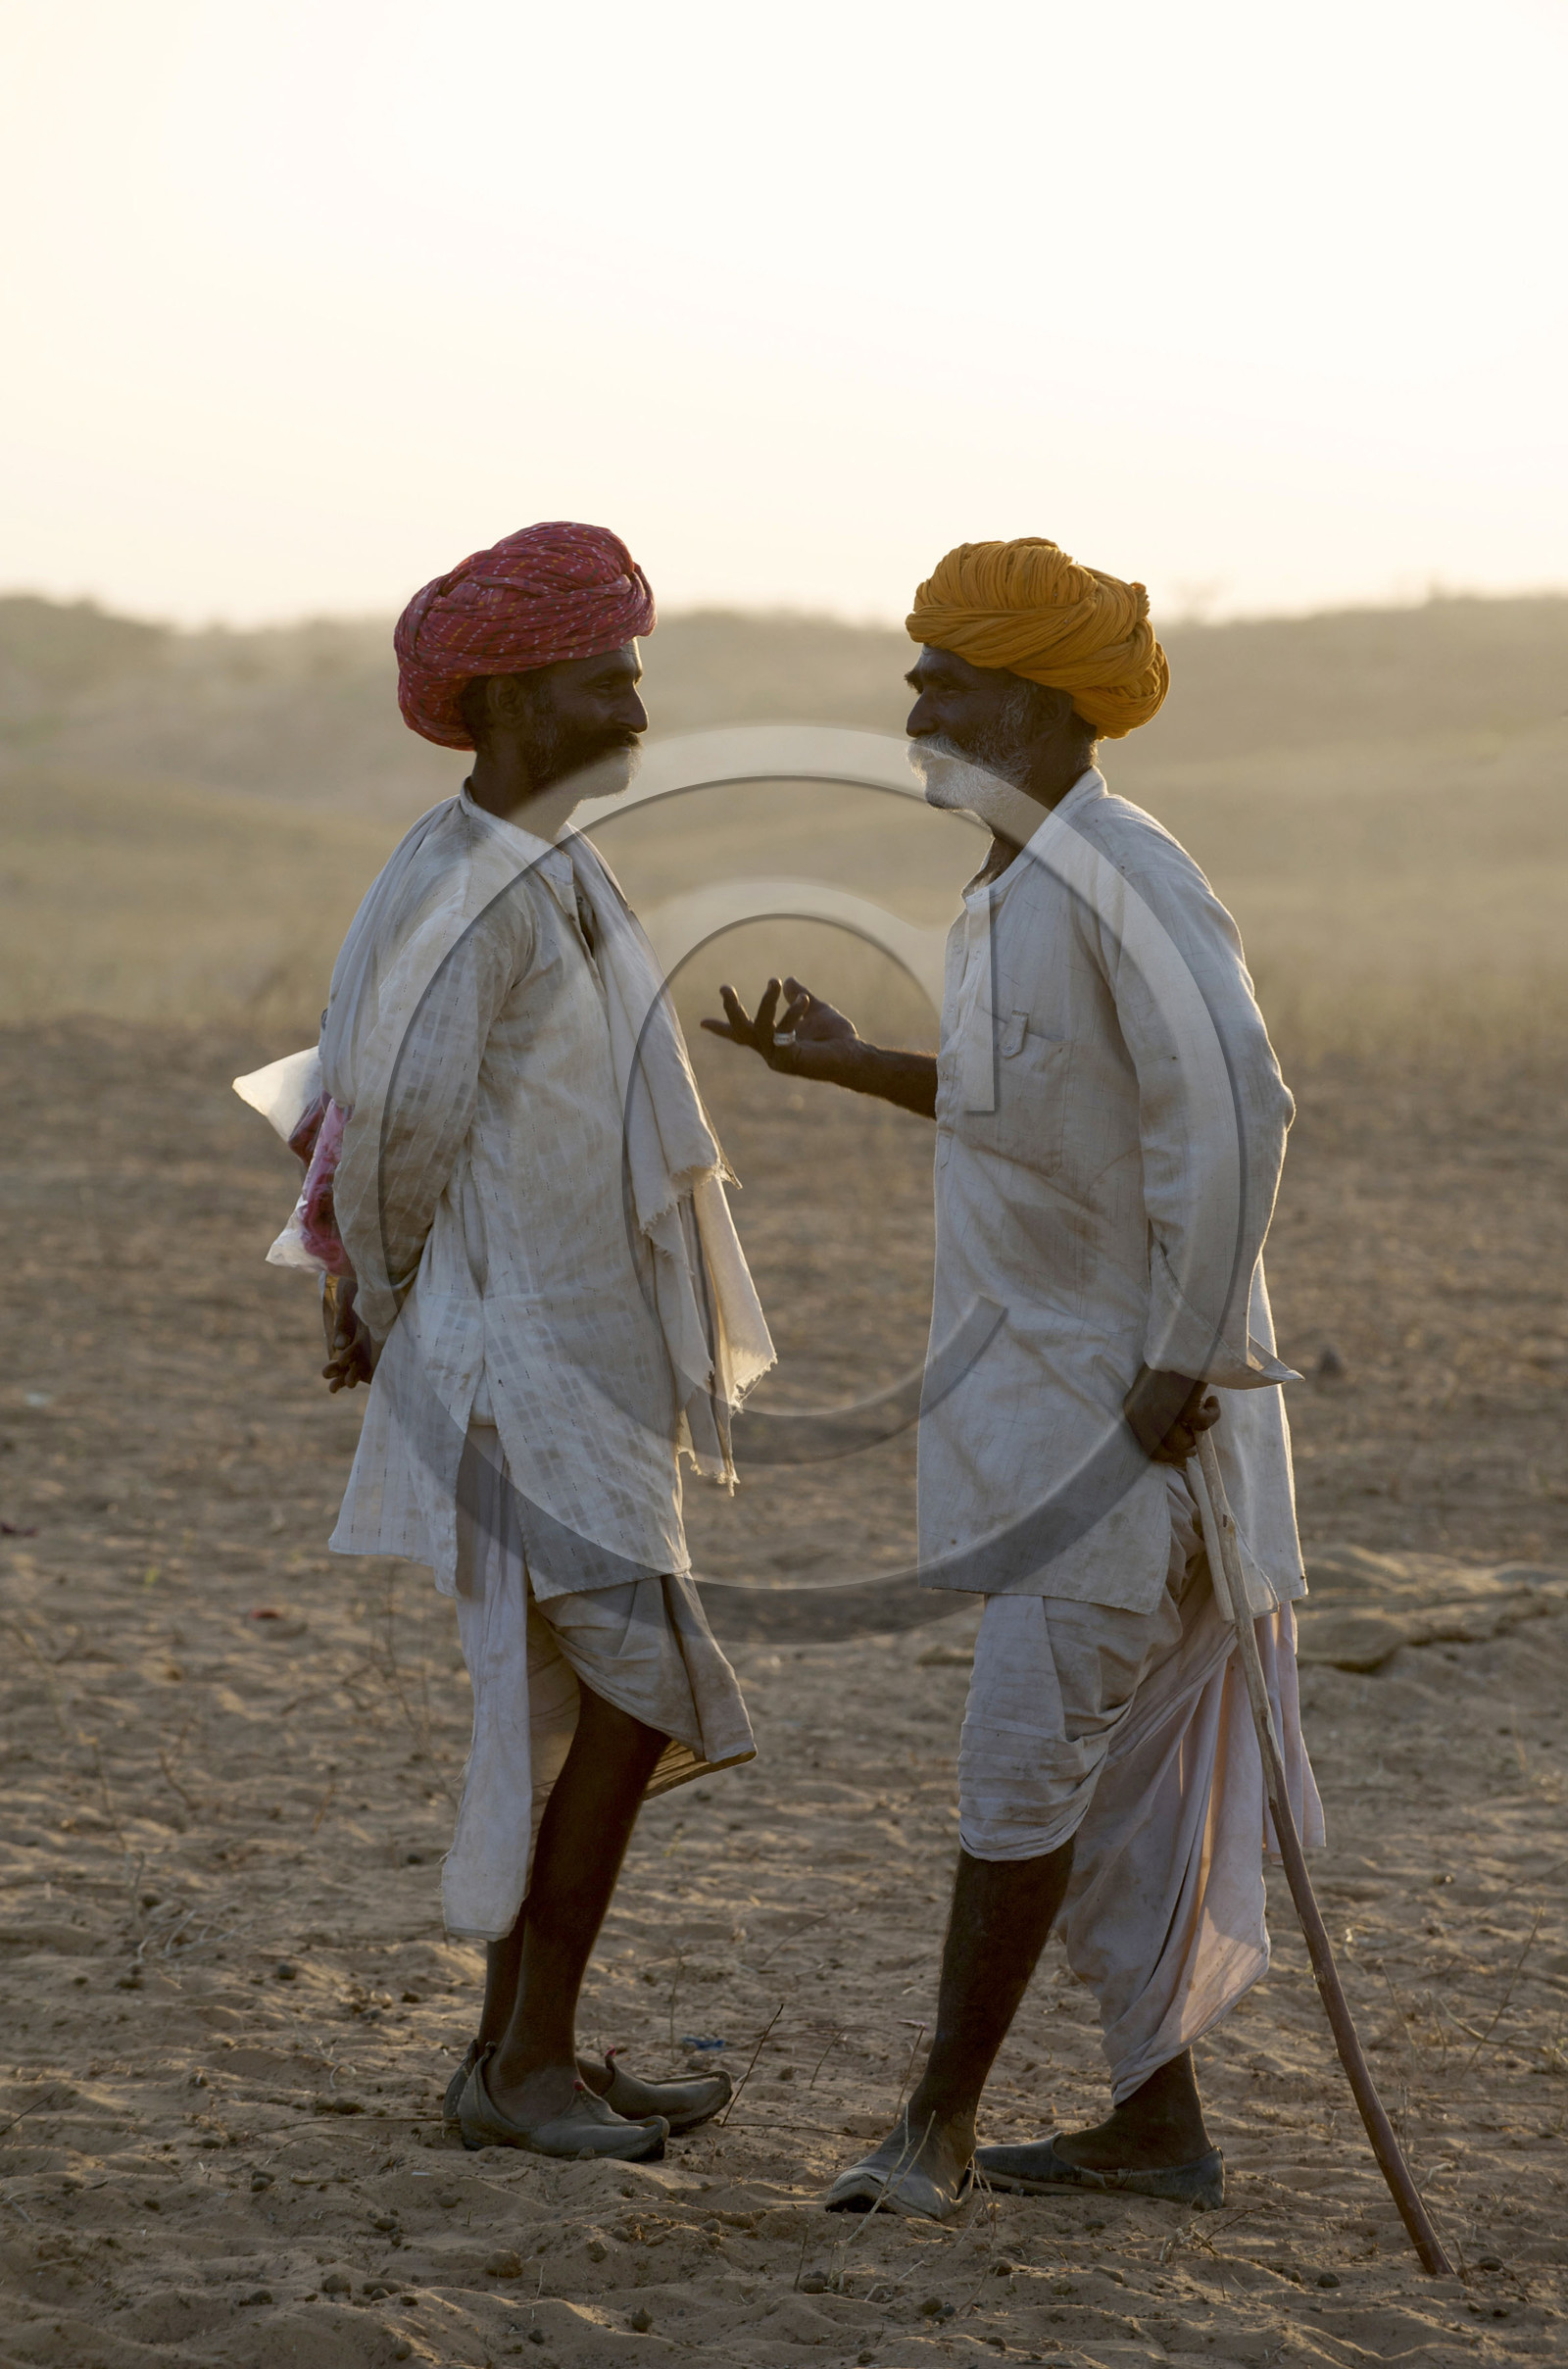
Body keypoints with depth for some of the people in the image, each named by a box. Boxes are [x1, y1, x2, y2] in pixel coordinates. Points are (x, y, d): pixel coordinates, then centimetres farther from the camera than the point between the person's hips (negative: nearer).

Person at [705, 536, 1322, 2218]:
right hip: (1029, 1387, 9)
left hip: (1133, 1405, -9)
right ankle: (1156, 2123, 19)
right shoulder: (1008, 894, 11)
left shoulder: (1129, 885, -19)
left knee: (1028, 1752, -6)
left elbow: (1231, 1113, -26)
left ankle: (941, 2118, 2)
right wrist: (848, 1066, 23)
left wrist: (1183, 1366, -25)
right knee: (1112, 1766, 12)